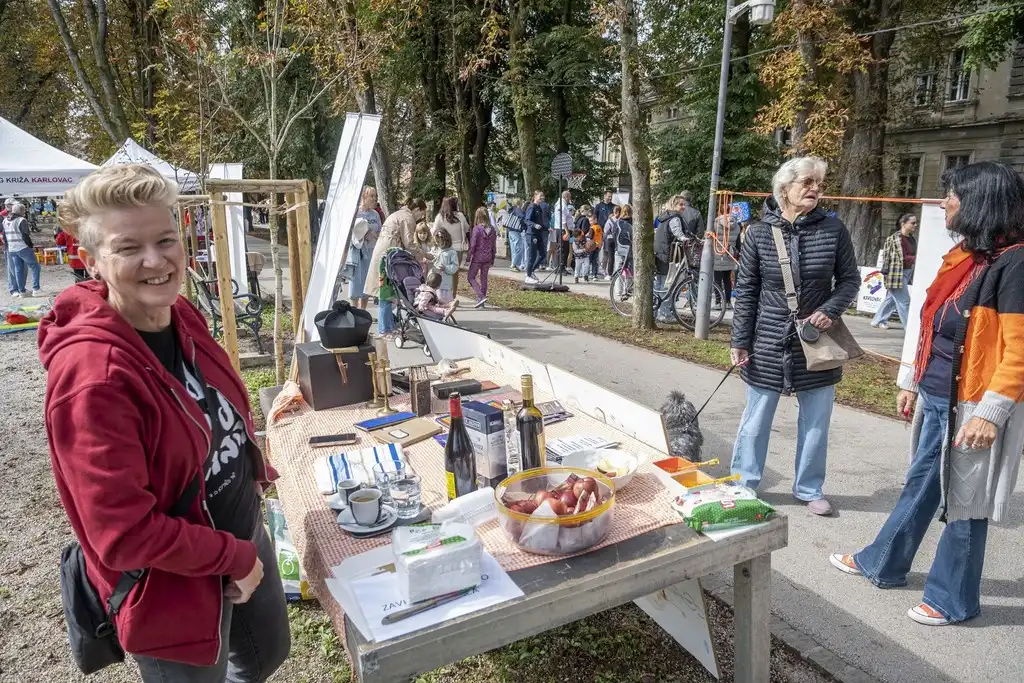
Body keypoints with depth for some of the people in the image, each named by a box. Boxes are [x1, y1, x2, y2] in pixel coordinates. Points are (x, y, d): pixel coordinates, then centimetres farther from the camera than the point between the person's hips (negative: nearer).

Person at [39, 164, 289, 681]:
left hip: (243, 531, 7)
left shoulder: (181, 316, -8)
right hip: (173, 587, -7)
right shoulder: (92, 374, -31)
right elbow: (124, 534, -28)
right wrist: (236, 557, -18)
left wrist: (251, 473, 4)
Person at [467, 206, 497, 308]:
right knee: (484, 278, 14)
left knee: (470, 277, 5)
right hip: (487, 258, 6)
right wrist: (492, 259, 16)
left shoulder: (477, 229, -15)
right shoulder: (492, 229, 2)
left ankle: (481, 296, -11)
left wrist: (470, 256, 0)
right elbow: (494, 245, 7)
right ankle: (480, 300, 19)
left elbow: (472, 245, -12)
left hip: (477, 257, -5)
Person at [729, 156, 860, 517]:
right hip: (768, 343, -1)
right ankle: (742, 484, 23)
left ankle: (809, 489, 29)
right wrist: (740, 341, -5)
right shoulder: (758, 233, -5)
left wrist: (830, 310, -14)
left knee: (816, 421, 12)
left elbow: (850, 280, 5)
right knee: (755, 419, 8)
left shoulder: (833, 230, -3)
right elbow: (746, 291, -2)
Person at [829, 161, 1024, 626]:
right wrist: (911, 383, 19)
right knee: (920, 487, 20)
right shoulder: (961, 256, 10)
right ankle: (882, 564, 35)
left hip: (973, 408, -8)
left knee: (963, 502, 6)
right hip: (936, 400, 8)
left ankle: (954, 599, 24)